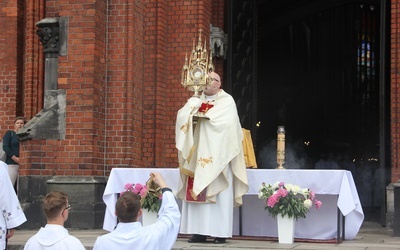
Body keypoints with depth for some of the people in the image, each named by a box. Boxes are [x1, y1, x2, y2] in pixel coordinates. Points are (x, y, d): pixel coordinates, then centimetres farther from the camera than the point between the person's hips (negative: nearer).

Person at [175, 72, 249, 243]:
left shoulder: (227, 101, 2)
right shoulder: (195, 100, 17)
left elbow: (227, 121, -15)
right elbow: (181, 116, 2)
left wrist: (203, 114, -11)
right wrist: (194, 111, -17)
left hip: (217, 156, -5)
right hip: (197, 155, 5)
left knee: (219, 194, -6)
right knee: (195, 192, 0)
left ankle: (220, 232, -4)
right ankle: (199, 231, 3)